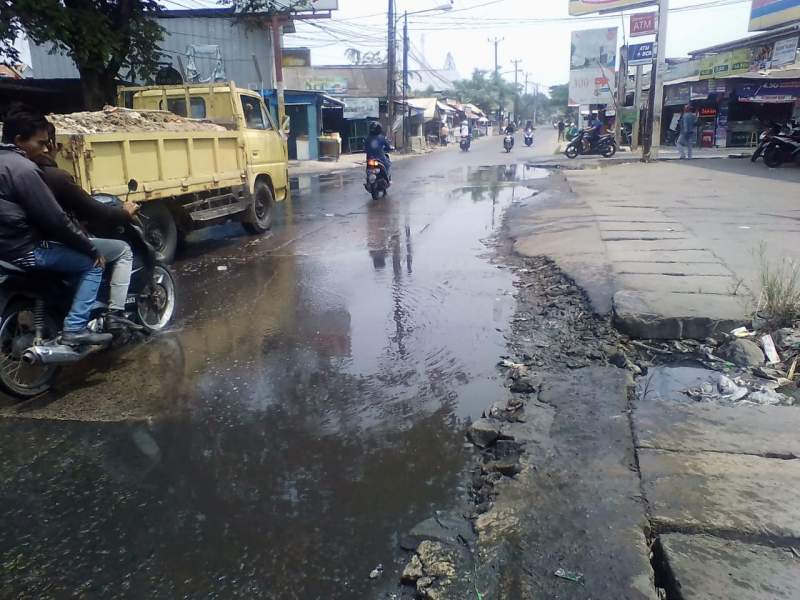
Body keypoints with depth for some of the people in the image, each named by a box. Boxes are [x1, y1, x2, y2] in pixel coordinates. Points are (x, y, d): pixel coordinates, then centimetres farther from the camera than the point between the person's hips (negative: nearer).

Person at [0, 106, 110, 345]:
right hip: (25, 250, -10)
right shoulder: (22, 168, -21)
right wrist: (92, 249, -12)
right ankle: (75, 328, -7)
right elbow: (54, 220, -21)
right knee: (93, 263, -5)